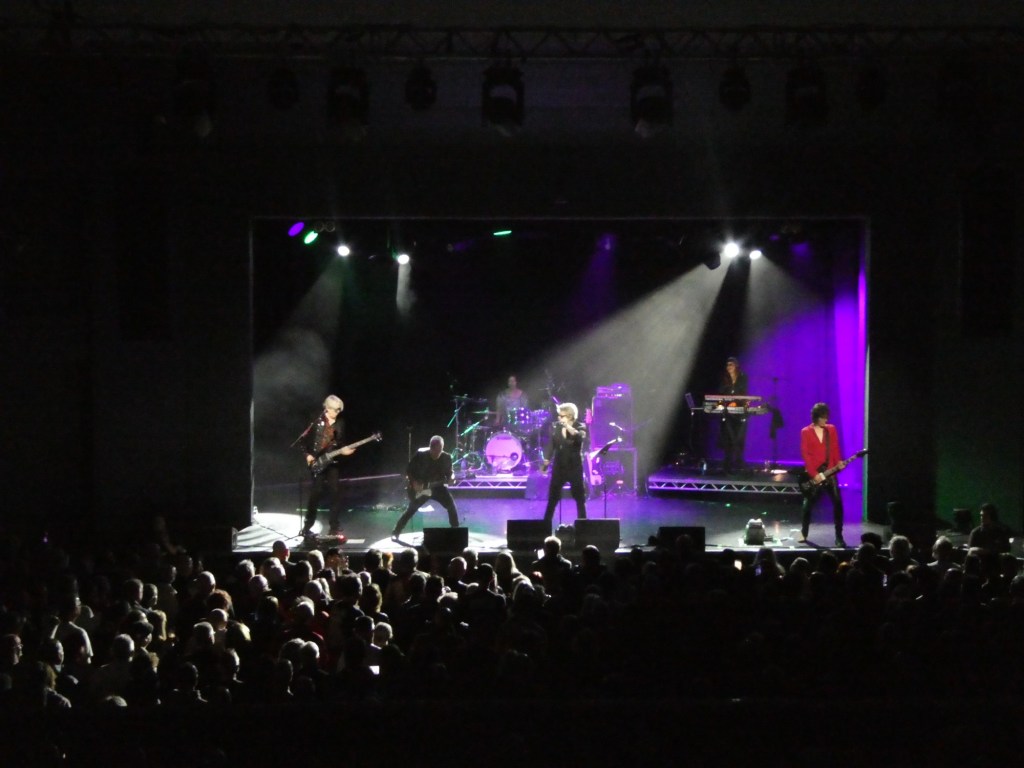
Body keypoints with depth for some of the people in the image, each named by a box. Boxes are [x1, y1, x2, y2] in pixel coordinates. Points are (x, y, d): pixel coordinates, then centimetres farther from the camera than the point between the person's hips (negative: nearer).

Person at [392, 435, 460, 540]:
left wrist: (451, 477, -21)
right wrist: (414, 482, -19)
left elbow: (449, 472, 2)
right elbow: (409, 471, -6)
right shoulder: (420, 455, -15)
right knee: (410, 510, 2)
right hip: (420, 488, -1)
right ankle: (395, 533, 16)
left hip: (438, 487, 1)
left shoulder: (446, 457, -9)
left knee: (452, 507, -13)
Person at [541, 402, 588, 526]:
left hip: (574, 467, -3)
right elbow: (552, 445, 7)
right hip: (558, 466, 3)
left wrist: (567, 426, -30)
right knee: (552, 497, 5)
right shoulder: (555, 427, 3)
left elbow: (580, 437, -28)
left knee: (579, 497, 4)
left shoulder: (580, 426, -6)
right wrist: (546, 462, 3)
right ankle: (546, 524, 10)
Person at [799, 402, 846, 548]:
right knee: (809, 504, 5)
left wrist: (838, 462, -11)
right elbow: (805, 454, -6)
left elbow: (835, 448, 9)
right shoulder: (806, 432, -1)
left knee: (838, 502, -9)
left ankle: (839, 536, -5)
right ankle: (803, 533, 23)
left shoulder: (831, 429, 9)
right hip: (813, 474, -2)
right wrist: (814, 474, -13)